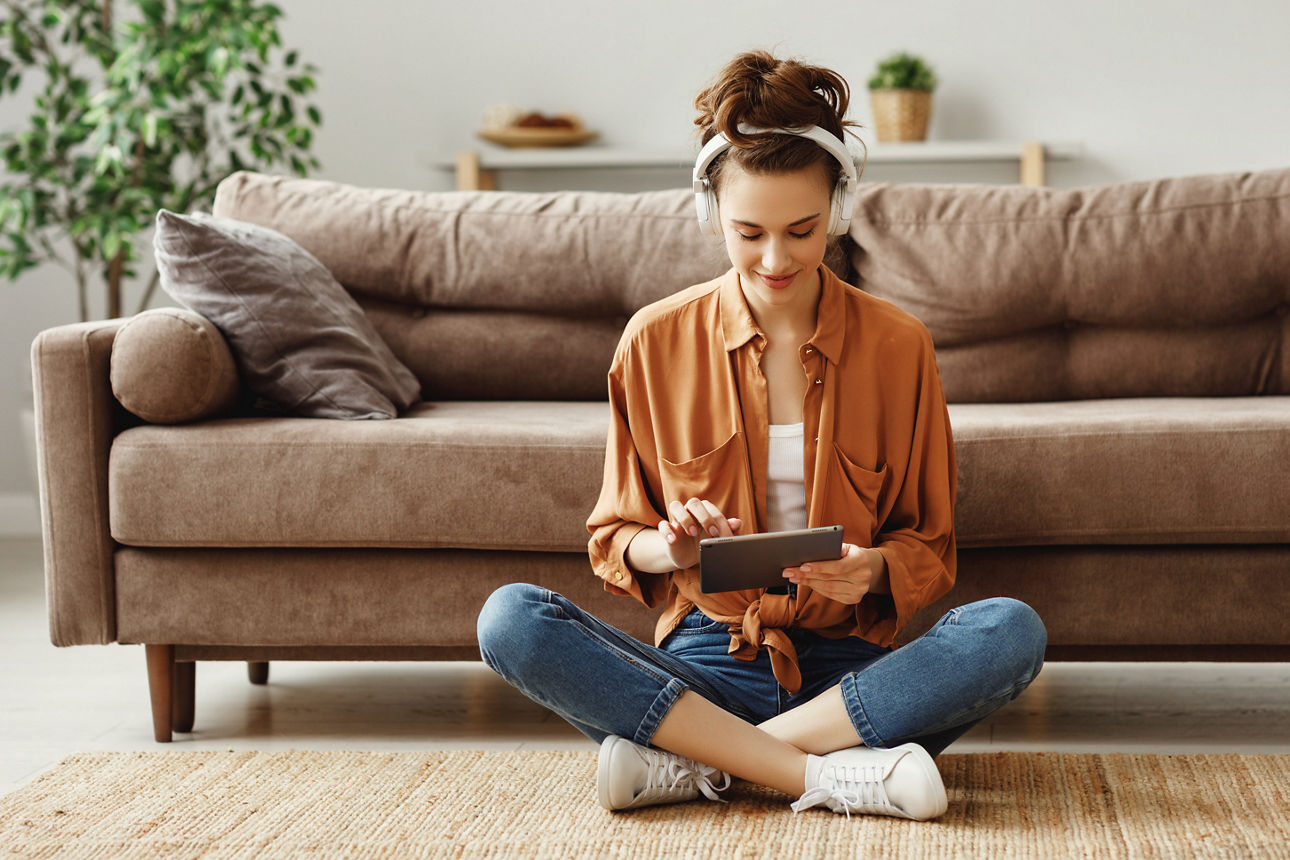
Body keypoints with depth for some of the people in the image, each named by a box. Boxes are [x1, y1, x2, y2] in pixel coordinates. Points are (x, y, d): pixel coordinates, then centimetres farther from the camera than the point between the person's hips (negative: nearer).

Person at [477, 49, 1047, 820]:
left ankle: (692, 761, -26)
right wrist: (668, 549, -15)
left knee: (1012, 632, -30)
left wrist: (875, 569, -15)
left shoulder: (898, 345, 3)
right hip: (705, 661, 0)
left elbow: (931, 549, 8)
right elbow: (614, 541, 9)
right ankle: (825, 773, -29)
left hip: (846, 666, 0)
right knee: (510, 619, -26)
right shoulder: (655, 343, 3)